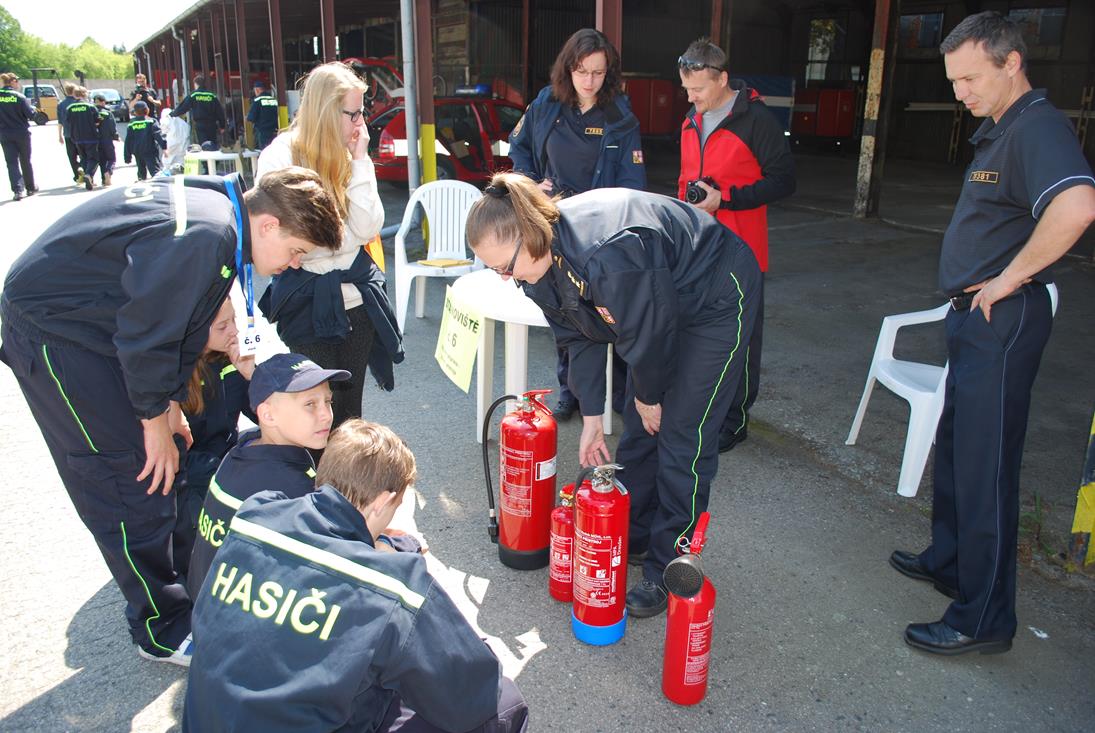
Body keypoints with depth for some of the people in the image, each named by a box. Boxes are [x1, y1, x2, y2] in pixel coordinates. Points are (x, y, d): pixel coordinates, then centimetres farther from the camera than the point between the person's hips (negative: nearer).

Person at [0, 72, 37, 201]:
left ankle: (18, 190, -10)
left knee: (12, 162, 3)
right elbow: (31, 115, -12)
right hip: (22, 133, -2)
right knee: (25, 162, 13)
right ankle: (30, 188, 24)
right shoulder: (19, 97, -13)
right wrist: (33, 108, 7)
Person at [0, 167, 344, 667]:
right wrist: (156, 419, -10)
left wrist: (170, 405, 10)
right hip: (50, 330, -9)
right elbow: (146, 332, -25)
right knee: (133, 480, -4)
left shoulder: (219, 204, 1)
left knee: (160, 464, 14)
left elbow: (183, 319, 8)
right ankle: (164, 631, 11)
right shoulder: (206, 236, -30)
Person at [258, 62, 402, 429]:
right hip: (308, 305, -5)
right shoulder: (279, 159, -10)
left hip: (356, 300, 5)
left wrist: (360, 161, -10)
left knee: (351, 406, 15)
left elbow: (367, 228, -8)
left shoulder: (351, 156, 4)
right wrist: (346, 236, -8)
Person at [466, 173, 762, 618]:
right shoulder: (544, 258, -12)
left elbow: (651, 332, -27)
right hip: (654, 306, 8)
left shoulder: (608, 252, -40)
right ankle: (632, 538, 30)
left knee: (682, 439, -6)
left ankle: (667, 570, 7)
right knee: (637, 430, 12)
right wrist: (591, 418, -2)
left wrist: (649, 396, -8)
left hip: (717, 299, -8)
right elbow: (578, 337, -2)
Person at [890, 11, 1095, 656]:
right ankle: (948, 561, 37)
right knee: (955, 446, 20)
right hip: (975, 315, 11)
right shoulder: (999, 130, 15)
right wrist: (975, 293, 15)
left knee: (984, 464, -4)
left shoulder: (1038, 127, -18)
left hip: (1003, 319, -11)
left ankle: (984, 619, 8)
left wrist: (1010, 277, -25)